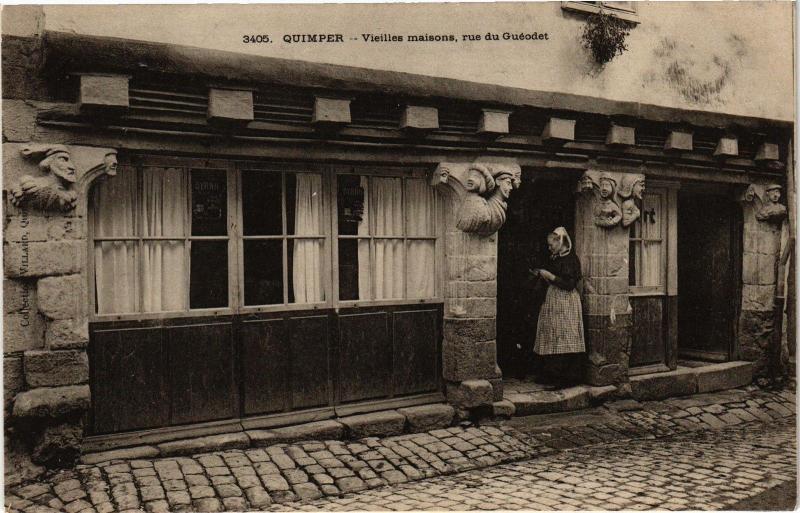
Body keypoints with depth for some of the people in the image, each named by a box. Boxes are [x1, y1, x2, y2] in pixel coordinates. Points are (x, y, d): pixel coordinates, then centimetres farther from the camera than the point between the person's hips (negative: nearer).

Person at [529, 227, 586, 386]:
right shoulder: (554, 259, 15)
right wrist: (540, 275, 7)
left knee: (564, 341, -7)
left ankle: (566, 379, -2)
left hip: (566, 303, -9)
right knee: (552, 340, 8)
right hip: (553, 303, 9)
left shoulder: (571, 259, -11)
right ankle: (551, 375, 14)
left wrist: (550, 276, -15)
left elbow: (569, 284, -18)